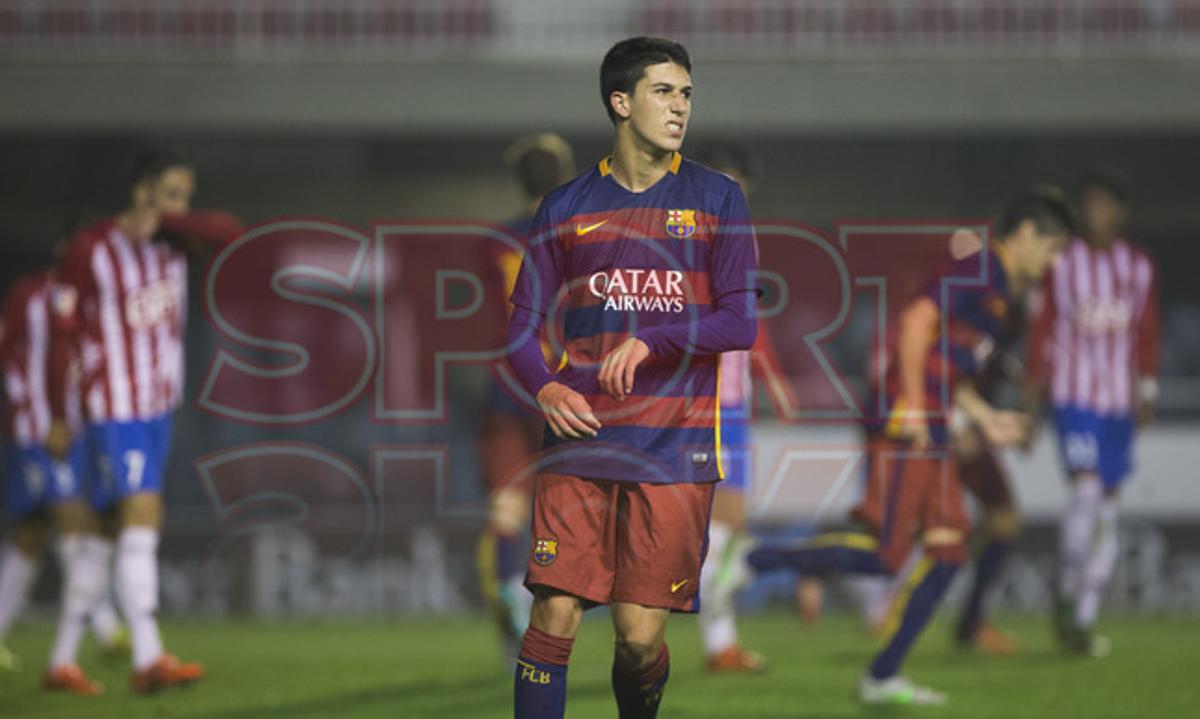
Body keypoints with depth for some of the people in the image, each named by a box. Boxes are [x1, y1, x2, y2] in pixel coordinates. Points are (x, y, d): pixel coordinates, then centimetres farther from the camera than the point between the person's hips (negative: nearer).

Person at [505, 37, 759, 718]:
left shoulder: (716, 199, 6)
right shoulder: (566, 207, 9)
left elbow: (741, 324, -2)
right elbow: (523, 327, 11)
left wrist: (651, 340, -17)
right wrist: (545, 388, -10)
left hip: (675, 451, -1)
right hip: (580, 440, 1)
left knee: (640, 636, -4)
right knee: (554, 618, -8)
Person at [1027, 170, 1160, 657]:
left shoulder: (1139, 268, 7)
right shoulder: (1061, 264, -1)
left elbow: (1147, 334, 12)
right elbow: (1042, 329, 2)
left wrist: (1147, 391, 4)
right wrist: (1034, 392, -1)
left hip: (1119, 400, 3)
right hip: (1074, 394, -3)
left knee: (1107, 507, 4)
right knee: (1085, 489, -20)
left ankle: (1084, 620, 11)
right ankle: (1067, 594, -3)